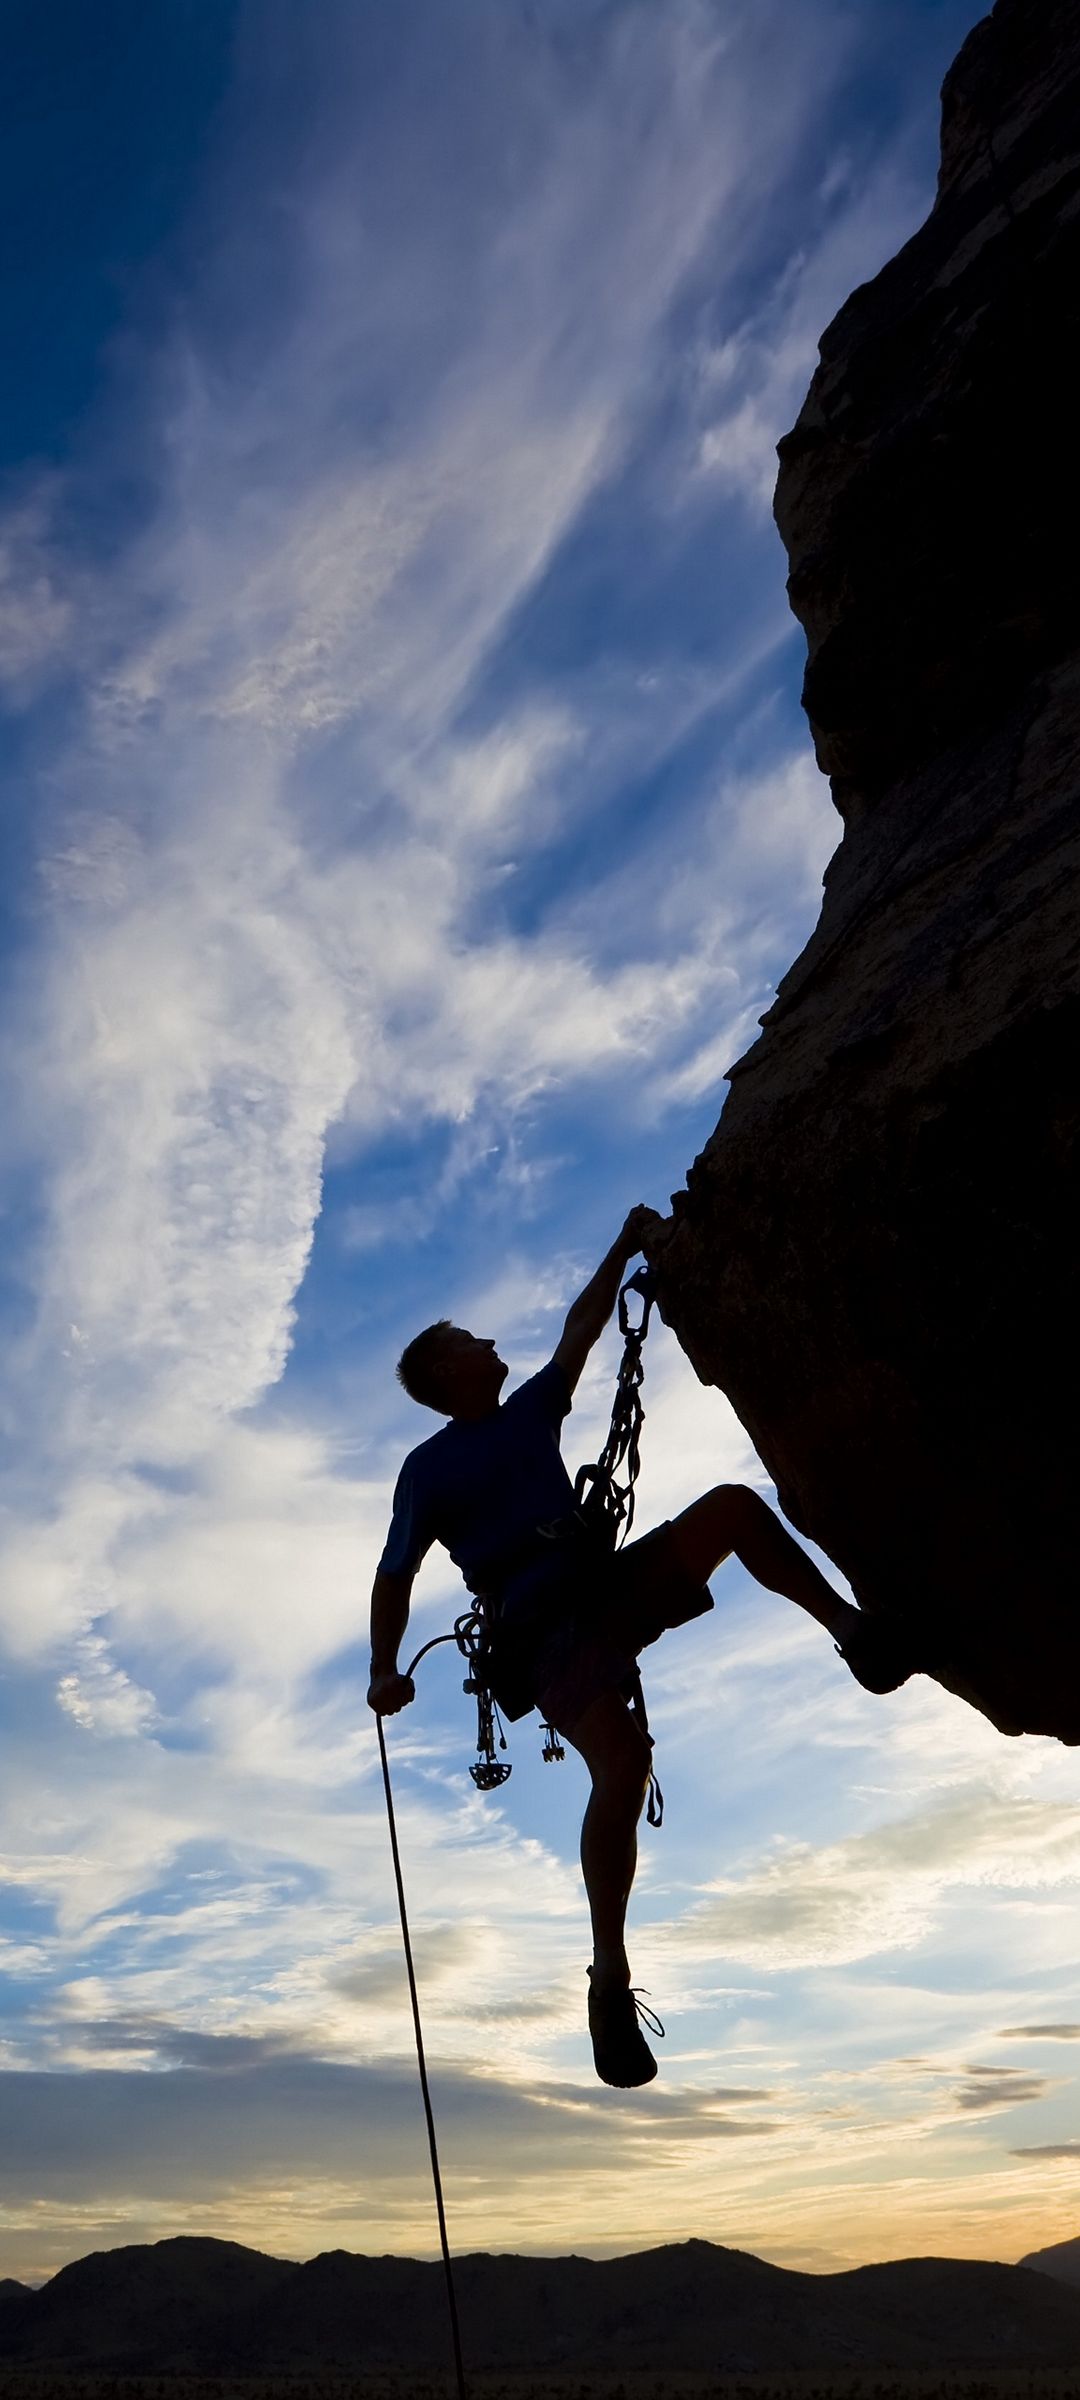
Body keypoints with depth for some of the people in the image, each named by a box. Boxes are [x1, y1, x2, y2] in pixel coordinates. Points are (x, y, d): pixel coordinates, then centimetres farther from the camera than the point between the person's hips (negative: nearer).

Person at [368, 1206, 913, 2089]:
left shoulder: (529, 1413, 18)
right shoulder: (429, 1469, 3)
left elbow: (579, 1334, 24)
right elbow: (395, 1578, 2)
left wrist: (624, 1251, 23)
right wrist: (385, 1670, -11)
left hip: (611, 1590, 6)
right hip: (545, 1635, -6)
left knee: (733, 1504, -12)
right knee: (624, 1761, -31)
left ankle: (853, 1629, -11)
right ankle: (611, 1982, -21)